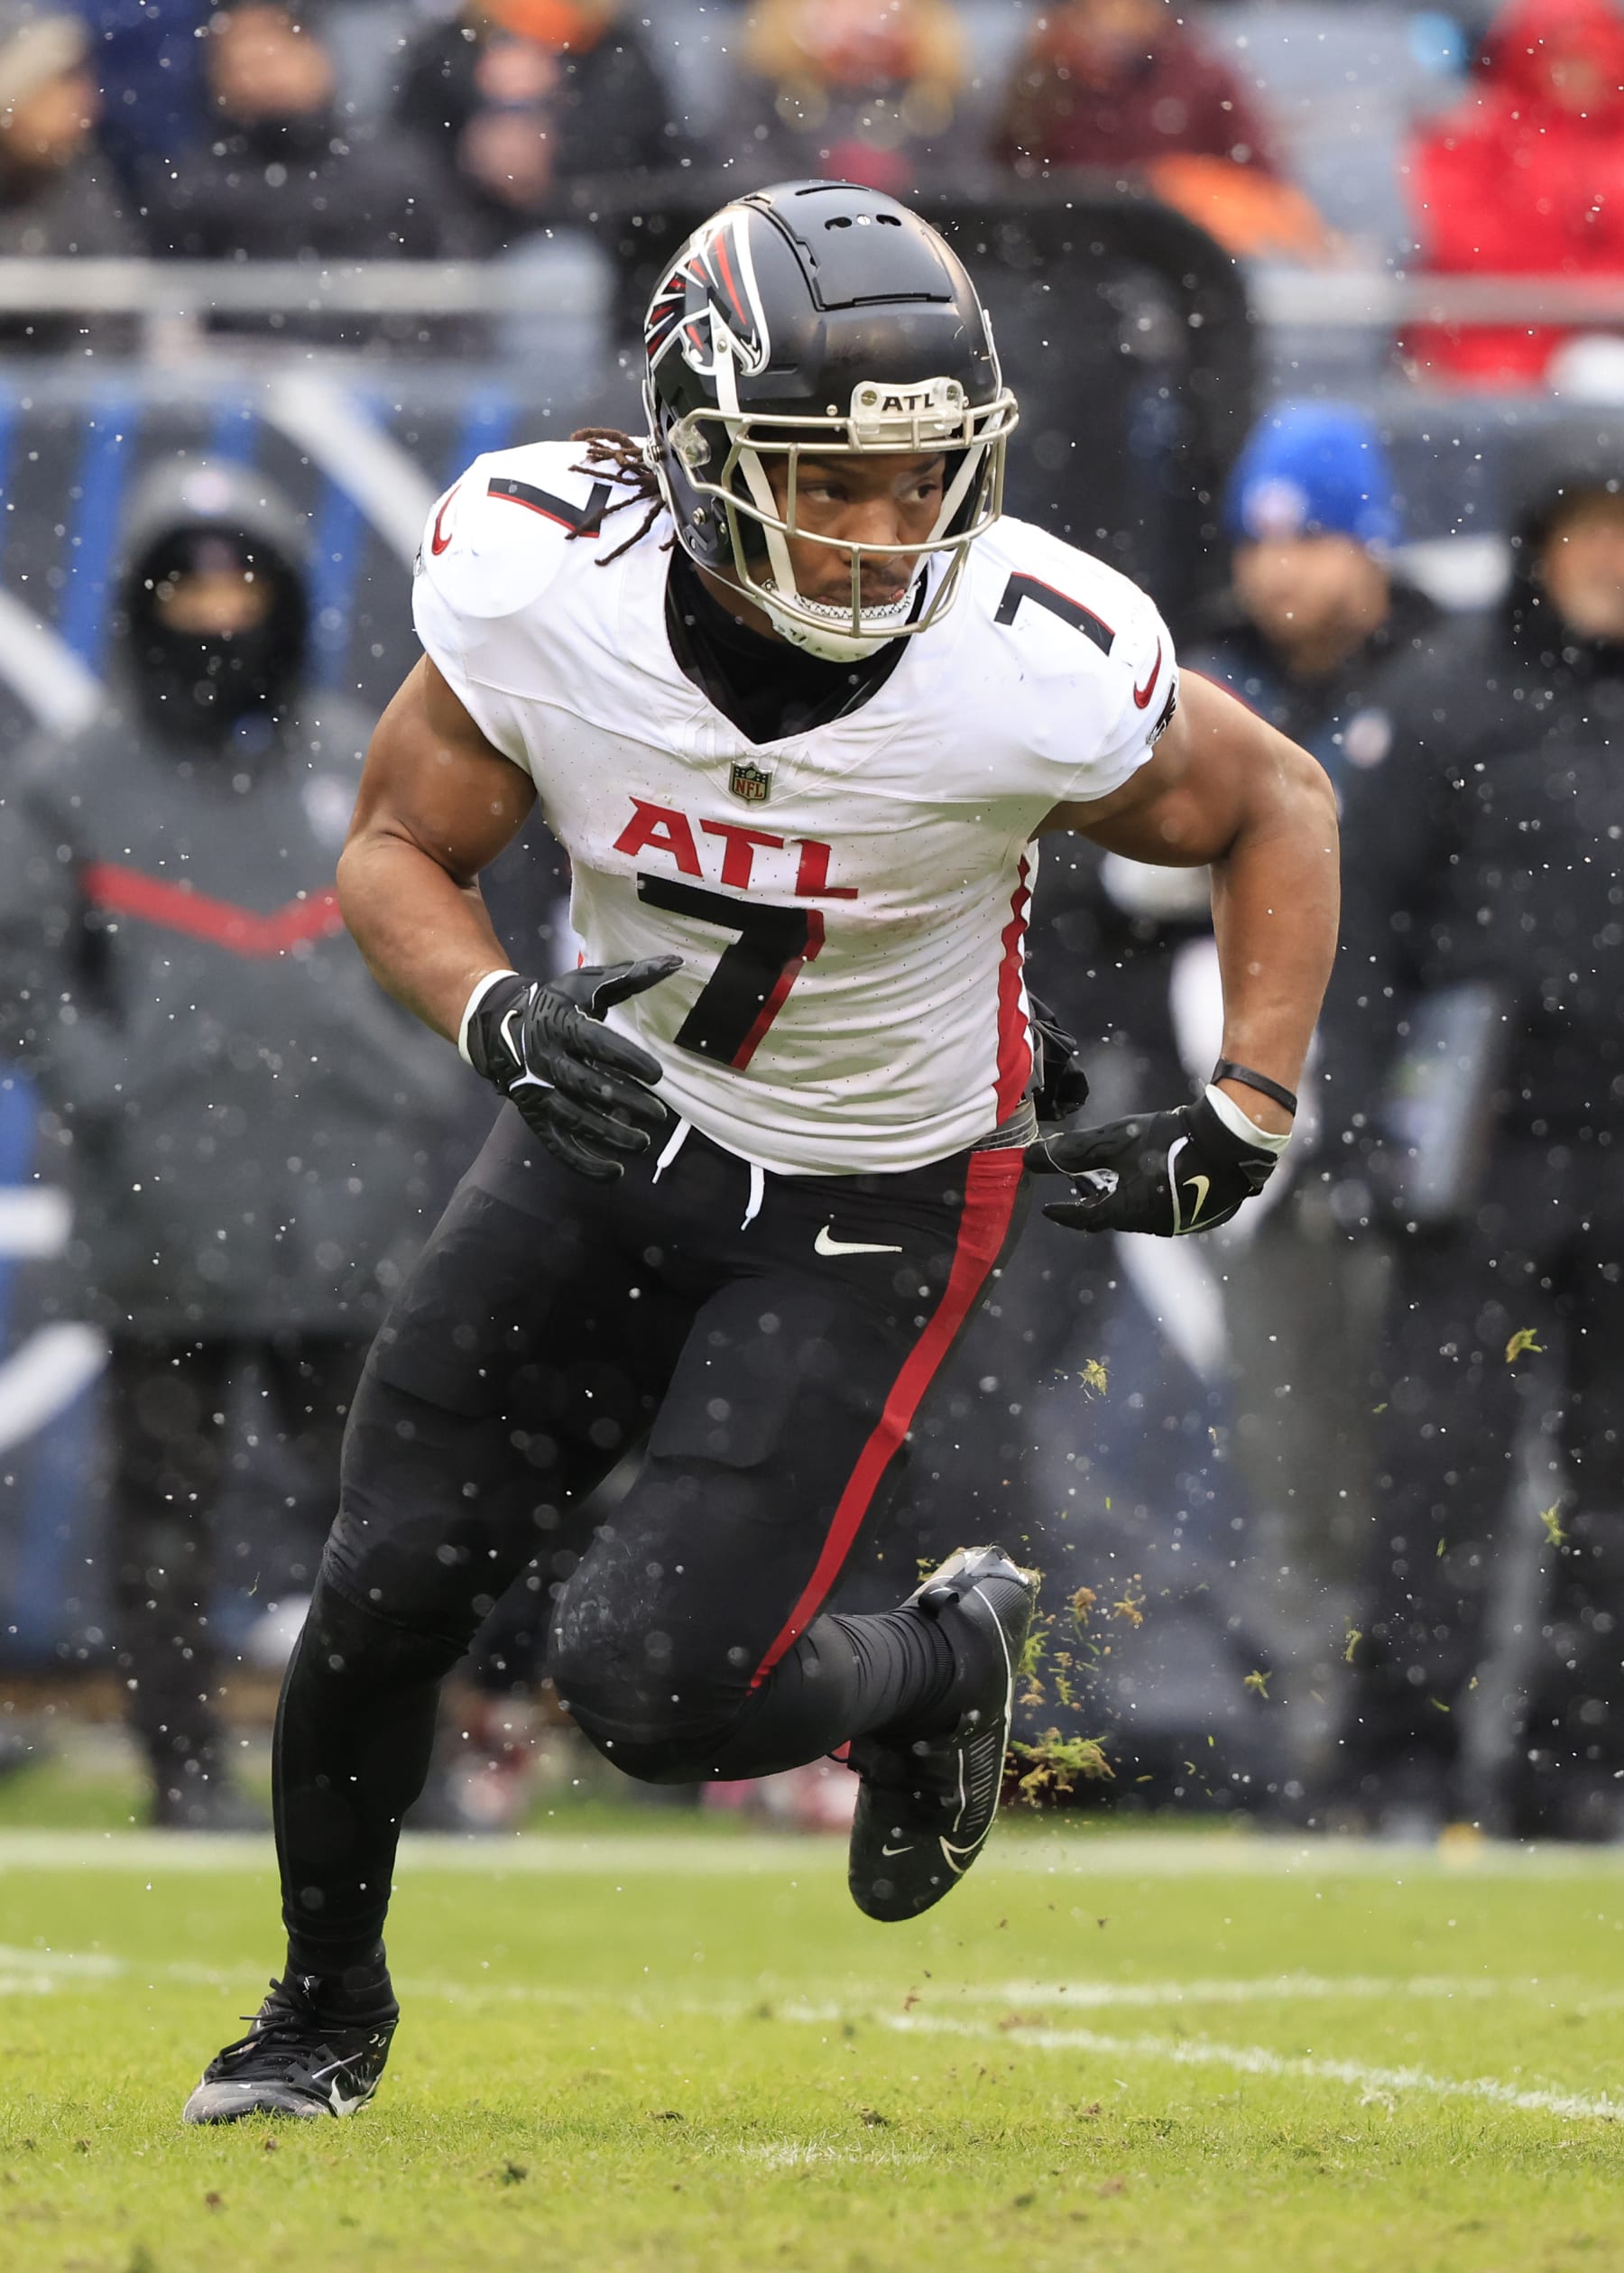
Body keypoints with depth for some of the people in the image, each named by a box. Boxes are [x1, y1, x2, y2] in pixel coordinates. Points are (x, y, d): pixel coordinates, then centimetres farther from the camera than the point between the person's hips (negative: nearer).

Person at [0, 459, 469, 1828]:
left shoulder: (365, 771, 14)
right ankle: (186, 1767, 5)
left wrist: (426, 1101, 9)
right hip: (163, 1213, -2)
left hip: (343, 1205, 2)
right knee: (169, 1496, 0)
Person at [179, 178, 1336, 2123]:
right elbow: (397, 847, -5)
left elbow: (1274, 808, -7)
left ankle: (945, 1664, 20)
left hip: (870, 1208, -3)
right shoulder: (545, 590, -22)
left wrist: (1244, 1119, -13)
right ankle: (326, 2005, 29)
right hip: (613, 1131, 3)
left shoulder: (1029, 669, -27)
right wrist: (497, 1017, -24)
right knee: (384, 1592, 0)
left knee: (655, 1691, -14)